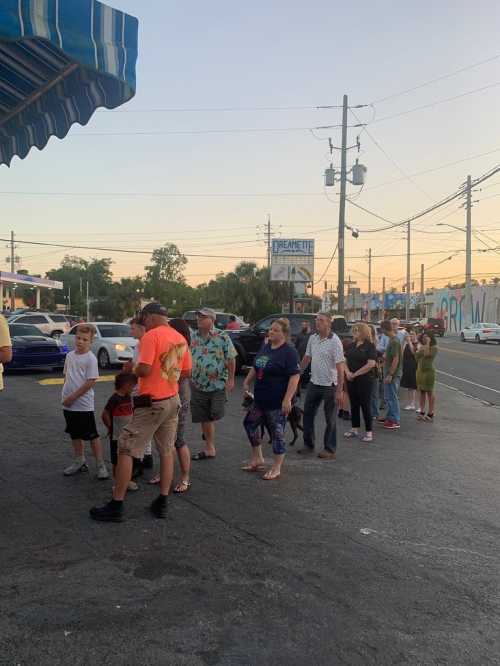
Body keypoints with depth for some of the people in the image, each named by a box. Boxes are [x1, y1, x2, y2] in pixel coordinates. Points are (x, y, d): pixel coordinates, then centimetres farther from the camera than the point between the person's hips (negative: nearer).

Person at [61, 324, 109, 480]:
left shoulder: (91, 359, -13)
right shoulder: (70, 355, 7)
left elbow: (91, 382, -17)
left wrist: (73, 396, -16)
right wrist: (65, 394, 5)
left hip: (84, 404, -7)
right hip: (69, 404, 7)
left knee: (92, 436, -1)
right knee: (75, 434, 18)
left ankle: (101, 465, 9)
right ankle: (79, 462, 32)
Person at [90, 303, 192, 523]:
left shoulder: (151, 336, -15)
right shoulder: (180, 338, 8)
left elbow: (144, 369, -23)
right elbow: (185, 371, 15)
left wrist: (132, 370, -3)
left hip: (151, 403, -7)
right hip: (173, 401, 8)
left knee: (125, 450, 1)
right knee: (167, 451, 13)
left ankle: (116, 506, 5)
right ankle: (161, 503, 18)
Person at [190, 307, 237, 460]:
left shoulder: (222, 337, -8)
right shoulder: (193, 337, 6)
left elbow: (231, 359, -6)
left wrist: (230, 379, -8)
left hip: (217, 383, -4)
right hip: (198, 384, 4)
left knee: (216, 415, -7)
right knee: (204, 418, 8)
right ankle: (210, 449, 20)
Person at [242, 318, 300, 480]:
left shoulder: (289, 352, -15)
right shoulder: (265, 348, 10)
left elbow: (295, 377, -21)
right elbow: (255, 368, 22)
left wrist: (287, 399, -26)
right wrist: (247, 382, 15)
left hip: (277, 402, -8)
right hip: (260, 399, 9)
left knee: (277, 433, 2)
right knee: (251, 424, 16)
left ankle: (276, 469, 17)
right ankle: (258, 459, 32)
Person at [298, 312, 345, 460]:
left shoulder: (335, 341, -15)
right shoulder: (312, 338, 4)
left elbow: (340, 367, -18)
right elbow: (306, 358, 15)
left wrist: (339, 390, -21)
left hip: (329, 385, -6)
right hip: (314, 383, 6)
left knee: (330, 419, 5)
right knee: (308, 414, 13)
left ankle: (330, 449, 17)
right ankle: (308, 444, 28)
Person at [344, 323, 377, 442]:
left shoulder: (370, 346, -8)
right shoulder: (352, 346, 11)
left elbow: (371, 364, -17)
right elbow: (345, 361, 11)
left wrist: (355, 374, -15)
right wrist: (348, 372, -8)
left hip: (364, 380, -6)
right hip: (351, 380, 6)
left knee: (365, 405, -2)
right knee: (354, 404, 12)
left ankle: (369, 432, 7)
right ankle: (355, 429, 22)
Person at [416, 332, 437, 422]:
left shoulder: (434, 347, -7)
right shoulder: (421, 347, 16)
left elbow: (427, 354, -23)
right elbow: (416, 356, 14)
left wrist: (428, 343, -17)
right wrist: (419, 349, 2)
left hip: (429, 371, -7)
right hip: (420, 370, 7)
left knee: (430, 392, -3)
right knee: (422, 391, 10)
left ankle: (430, 413, 1)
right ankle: (422, 412, 15)